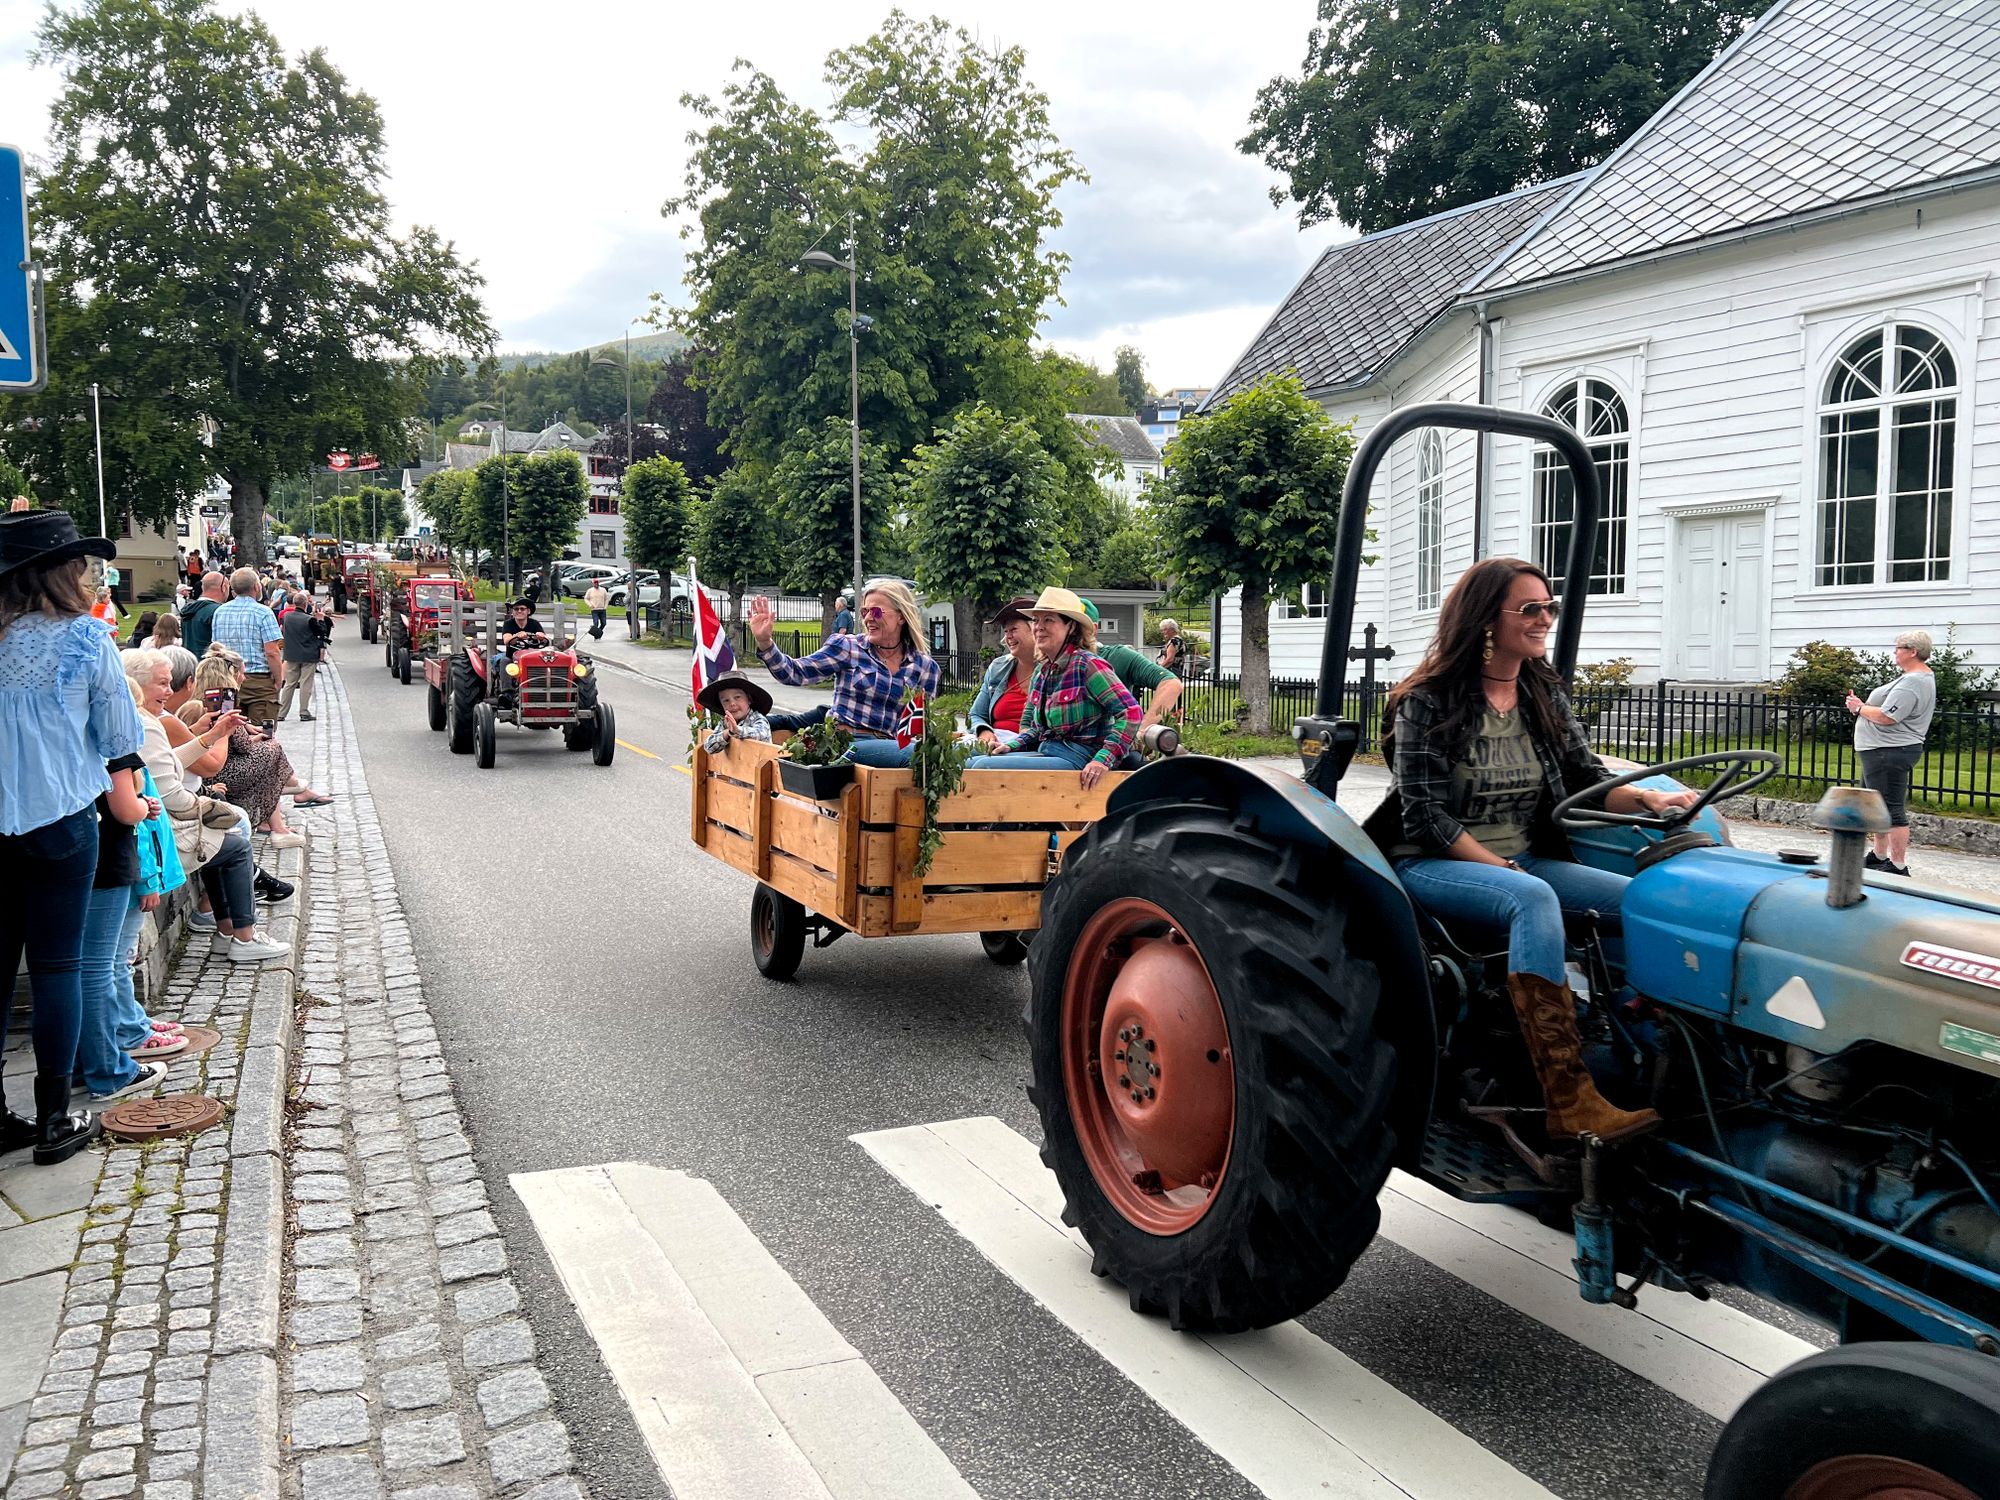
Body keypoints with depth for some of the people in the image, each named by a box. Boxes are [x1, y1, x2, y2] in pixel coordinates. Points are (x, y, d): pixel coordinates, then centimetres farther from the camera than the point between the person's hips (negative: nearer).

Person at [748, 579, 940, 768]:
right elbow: (795, 673, 0)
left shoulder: (926, 667, 11)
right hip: (845, 743, -3)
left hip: (890, 747, 3)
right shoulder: (847, 647, 6)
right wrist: (764, 642, -14)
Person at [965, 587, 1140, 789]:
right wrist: (1010, 746, 4)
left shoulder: (1087, 665, -11)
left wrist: (1103, 760, -24)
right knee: (970, 763, 0)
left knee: (985, 767, -20)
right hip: (1045, 753, 8)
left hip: (1076, 760, -8)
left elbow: (1131, 712, -16)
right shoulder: (1041, 672, 14)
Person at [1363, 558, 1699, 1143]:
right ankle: (1571, 1104, -42)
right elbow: (1425, 817, -13)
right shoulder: (1429, 703, -8)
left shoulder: (1545, 696, 11)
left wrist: (1648, 798, -12)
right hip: (1431, 864, -7)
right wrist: (1499, 868, -17)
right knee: (1533, 898, -37)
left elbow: (1588, 779, 8)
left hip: (1523, 860, 7)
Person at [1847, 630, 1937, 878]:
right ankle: (1879, 856, 32)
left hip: (1890, 753, -12)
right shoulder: (1922, 676, 17)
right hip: (1883, 751, 12)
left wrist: (1859, 708, -9)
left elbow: (1886, 717, -26)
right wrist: (1862, 705, 6)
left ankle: (1898, 866, -7)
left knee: (1892, 810, -9)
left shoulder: (1912, 683, -20)